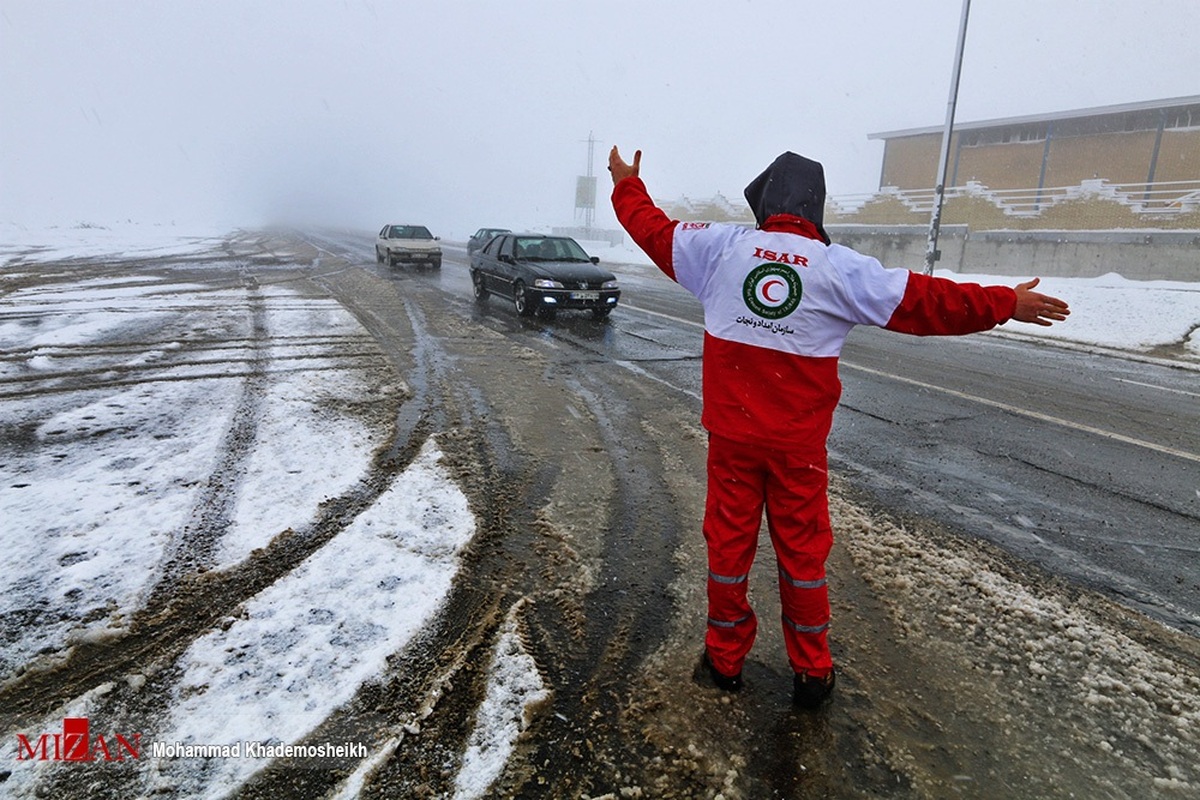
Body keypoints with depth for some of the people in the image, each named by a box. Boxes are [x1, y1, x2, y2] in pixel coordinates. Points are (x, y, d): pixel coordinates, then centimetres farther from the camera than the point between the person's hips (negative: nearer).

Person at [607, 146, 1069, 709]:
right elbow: (927, 301, -1)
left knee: (729, 542, 13)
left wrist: (627, 184, 28)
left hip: (732, 433, 1)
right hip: (798, 443, 0)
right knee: (802, 551, 13)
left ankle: (724, 659, 28)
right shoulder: (841, 268, -6)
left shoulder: (722, 247, -4)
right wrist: (1006, 304, 12)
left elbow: (654, 229, 10)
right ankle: (812, 673, 27)